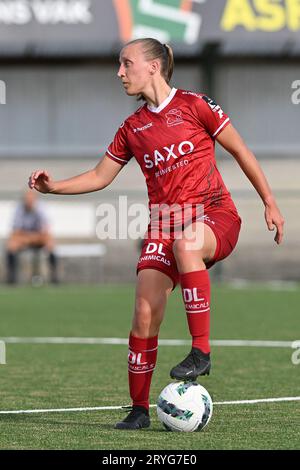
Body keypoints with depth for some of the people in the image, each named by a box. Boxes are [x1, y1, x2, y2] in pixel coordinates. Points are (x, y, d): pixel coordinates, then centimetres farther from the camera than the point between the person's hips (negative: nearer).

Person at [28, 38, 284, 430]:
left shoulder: (194, 105, -1)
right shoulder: (132, 128, 12)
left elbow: (240, 152, 5)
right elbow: (100, 176, 19)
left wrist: (270, 203, 4)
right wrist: (53, 186, 3)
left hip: (214, 214, -4)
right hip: (163, 222, 5)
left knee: (185, 243, -40)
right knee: (145, 312, -11)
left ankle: (201, 351, -33)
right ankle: (139, 409, 0)